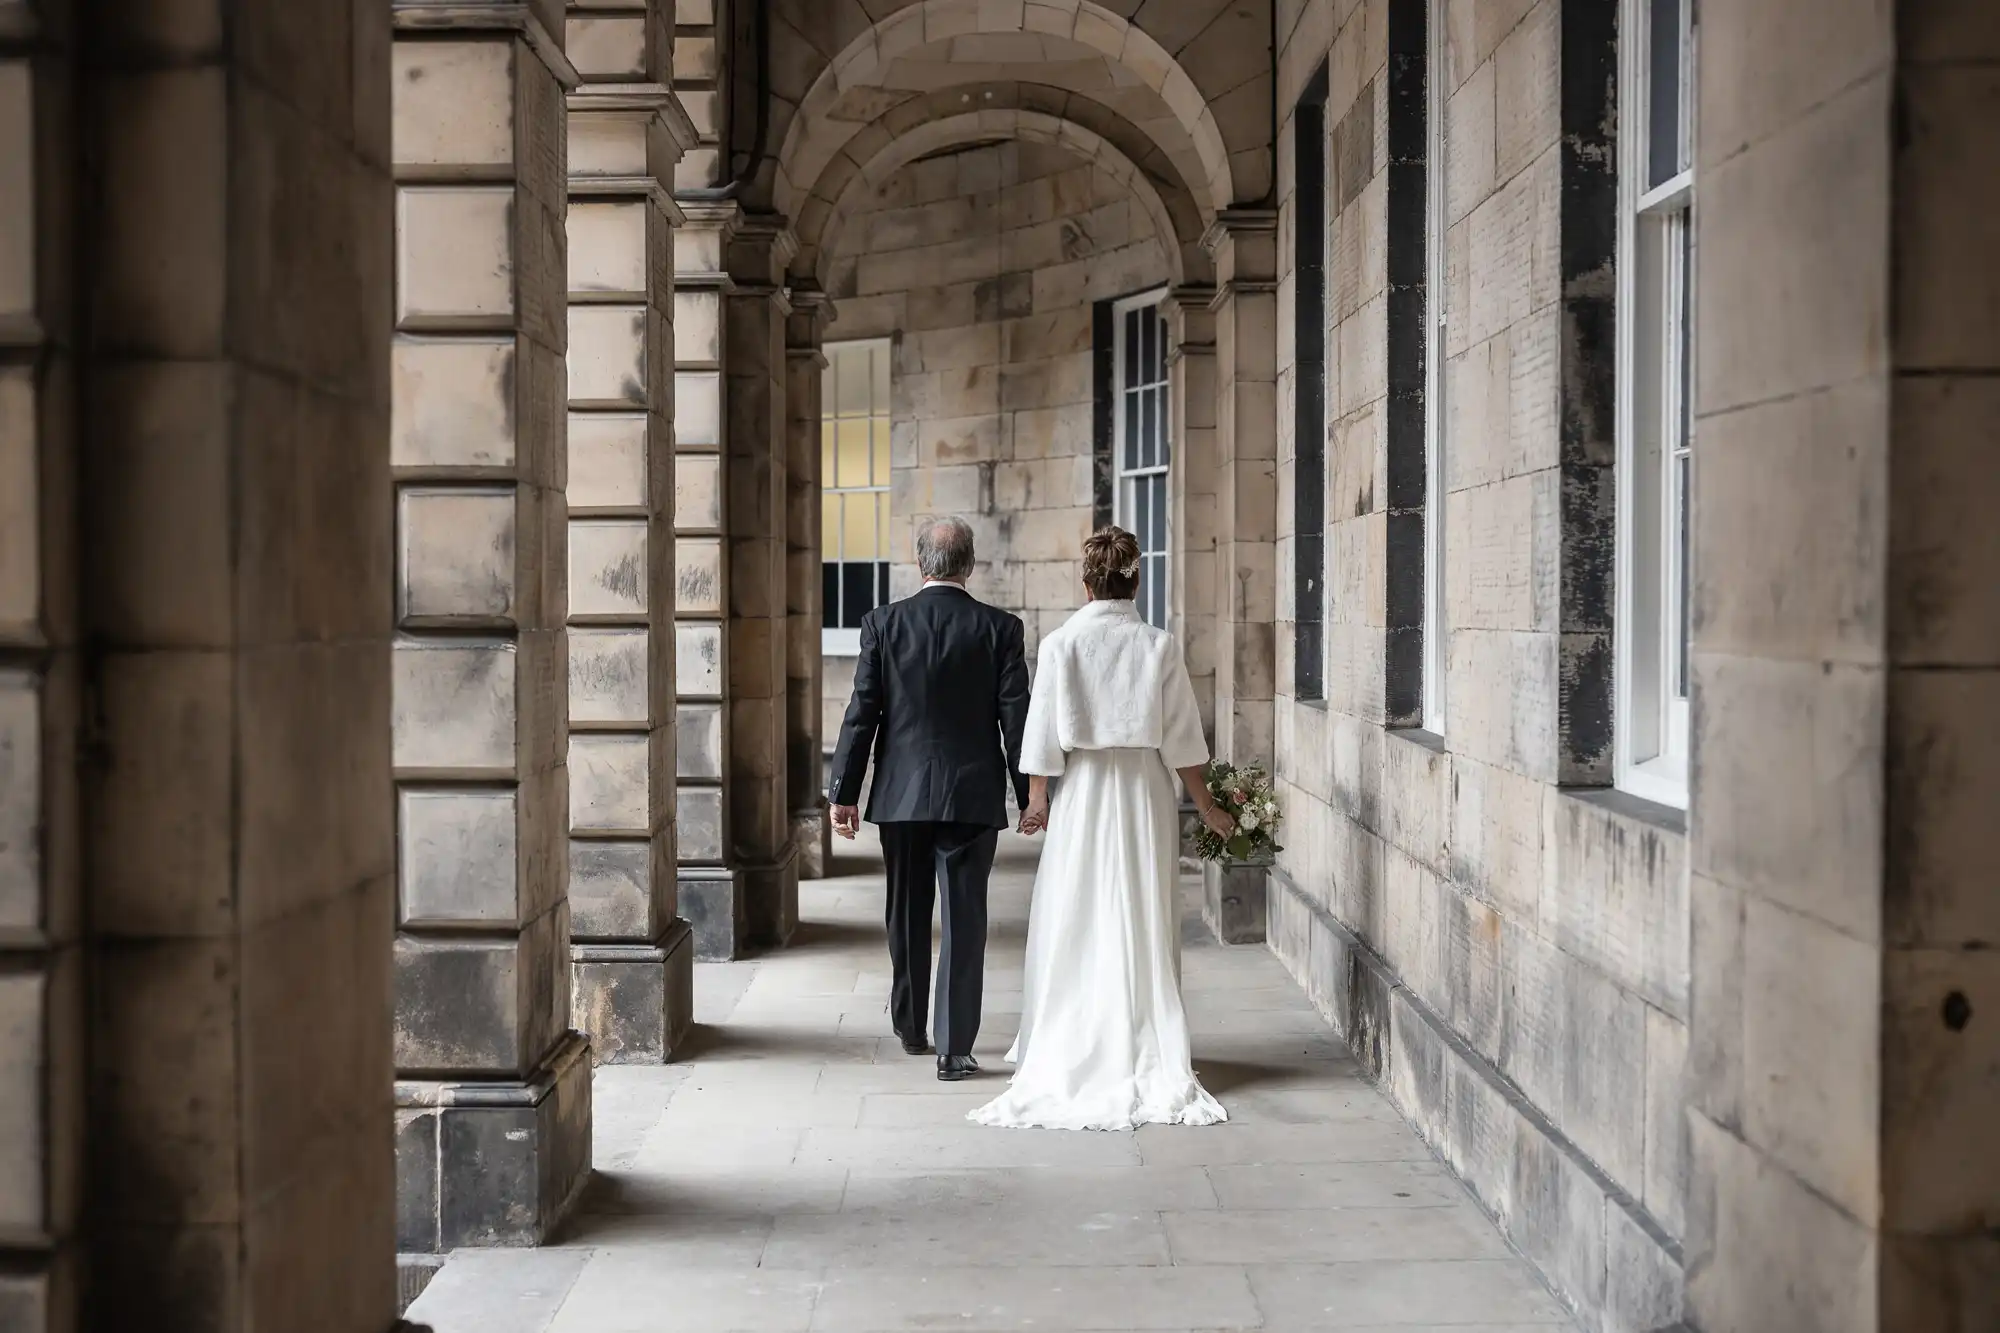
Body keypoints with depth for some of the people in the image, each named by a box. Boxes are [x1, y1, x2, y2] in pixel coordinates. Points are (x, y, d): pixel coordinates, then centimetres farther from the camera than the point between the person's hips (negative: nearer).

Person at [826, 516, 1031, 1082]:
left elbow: (861, 713, -3)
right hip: (973, 796, -2)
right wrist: (1030, 796, 4)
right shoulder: (1000, 628, -4)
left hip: (900, 795, 2)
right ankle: (954, 1050, 0)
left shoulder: (883, 623, -3)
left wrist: (843, 791, 2)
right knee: (963, 920, 2)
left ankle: (909, 1026, 32)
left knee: (906, 915, 18)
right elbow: (1016, 718, -4)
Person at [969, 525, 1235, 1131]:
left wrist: (1037, 797, 8)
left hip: (1082, 791, -1)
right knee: (1143, 922, 7)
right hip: (1145, 791, 1)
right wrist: (1206, 805, 8)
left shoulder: (1059, 644, -7)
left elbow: (1043, 735, -4)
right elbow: (1181, 740, -2)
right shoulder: (1160, 647, -5)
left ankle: (1068, 1049, 14)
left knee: (1076, 923, 9)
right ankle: (1146, 1053, 11)